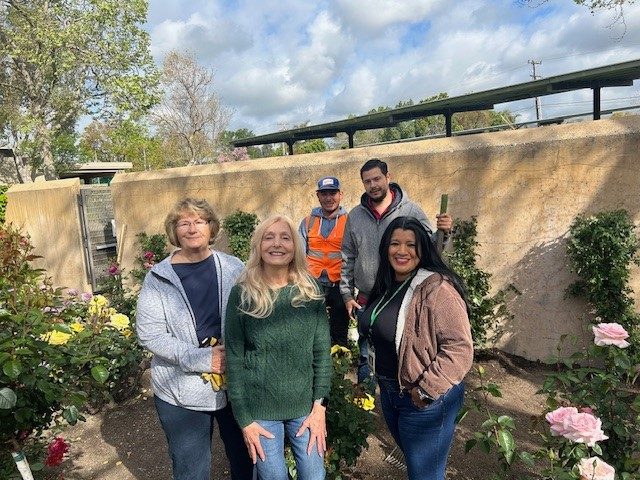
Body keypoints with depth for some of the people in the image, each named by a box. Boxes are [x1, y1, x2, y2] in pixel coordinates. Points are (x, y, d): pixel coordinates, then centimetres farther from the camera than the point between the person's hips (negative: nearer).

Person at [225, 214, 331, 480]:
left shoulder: (311, 291, -4)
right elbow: (234, 359, -7)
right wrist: (244, 418, -7)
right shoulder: (242, 294, -11)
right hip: (260, 409, -2)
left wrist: (319, 405, -4)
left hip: (305, 405, 2)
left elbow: (322, 351, -1)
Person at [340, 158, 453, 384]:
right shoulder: (355, 216, 3)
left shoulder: (410, 210, -5)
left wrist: (443, 232, -25)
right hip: (365, 302, 3)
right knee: (365, 357, 16)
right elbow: (348, 258, 9)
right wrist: (347, 294, 7)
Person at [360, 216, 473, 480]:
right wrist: (373, 374, 15)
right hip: (389, 393, 8)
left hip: (426, 401, -8)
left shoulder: (437, 289, -23)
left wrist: (426, 390, -24)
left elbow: (459, 349, -27)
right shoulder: (386, 285, 4)